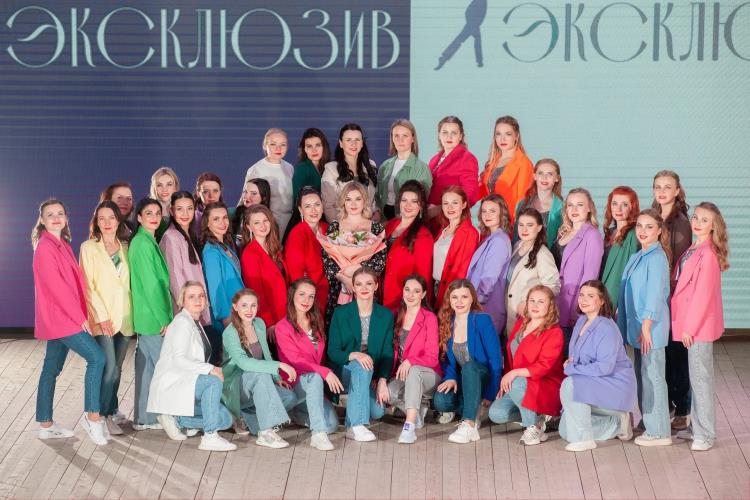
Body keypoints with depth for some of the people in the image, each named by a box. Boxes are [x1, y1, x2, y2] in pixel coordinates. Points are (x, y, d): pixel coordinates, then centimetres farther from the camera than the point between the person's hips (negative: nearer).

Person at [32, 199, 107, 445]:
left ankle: (46, 425, 17)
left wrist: (82, 313, 5)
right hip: (58, 318, -9)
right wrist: (79, 317, -15)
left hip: (65, 318, 9)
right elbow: (55, 286, -18)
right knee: (96, 358, -13)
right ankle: (93, 416, -7)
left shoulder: (62, 245, 14)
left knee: (52, 369, 11)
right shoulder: (45, 248, -14)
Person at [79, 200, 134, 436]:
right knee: (110, 368, -11)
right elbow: (88, 285, -6)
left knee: (116, 368, 10)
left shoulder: (125, 247, 11)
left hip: (124, 316, 4)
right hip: (102, 317, -4)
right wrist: (102, 316, -12)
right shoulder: (89, 247, -1)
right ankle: (103, 415, -1)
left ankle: (112, 410, 23)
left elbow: (129, 282, 13)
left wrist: (131, 312, 3)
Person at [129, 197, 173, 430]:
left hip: (147, 316, 10)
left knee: (146, 367, 12)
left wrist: (164, 315, 17)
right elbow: (150, 284, -18)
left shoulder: (148, 241, 14)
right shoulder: (144, 244, -15)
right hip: (154, 317, -10)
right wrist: (163, 318, -16)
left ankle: (144, 418, 18)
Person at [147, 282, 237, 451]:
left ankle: (176, 420, 6)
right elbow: (179, 359, -24)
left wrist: (211, 369, -4)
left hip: (186, 384, 9)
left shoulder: (196, 323, 15)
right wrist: (210, 369, -29)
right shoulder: (182, 322, -12)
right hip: (172, 385, -9)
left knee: (225, 419, -4)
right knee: (214, 381, -33)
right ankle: (210, 437, -32)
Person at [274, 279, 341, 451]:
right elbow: (296, 361, -17)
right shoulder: (283, 327, -8)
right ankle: (318, 435, -43)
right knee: (315, 377, -38)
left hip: (313, 385, 6)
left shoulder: (316, 322, 12)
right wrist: (325, 372, -29)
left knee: (332, 424, -17)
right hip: (293, 384, -6)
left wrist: (325, 373, 2)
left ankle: (297, 414, 12)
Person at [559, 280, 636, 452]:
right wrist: (570, 363, -7)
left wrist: (571, 368, -20)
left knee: (570, 385, -33)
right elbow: (576, 356, 18)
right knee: (565, 431, 5)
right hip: (594, 384, 9)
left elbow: (604, 367, -28)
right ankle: (618, 424, 20)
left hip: (616, 384, -9)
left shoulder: (607, 328, -21)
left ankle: (583, 439, -21)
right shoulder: (581, 321, 6)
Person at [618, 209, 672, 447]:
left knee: (652, 377, -4)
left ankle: (659, 432, 1)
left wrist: (646, 327, -19)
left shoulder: (656, 257, -13)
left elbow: (654, 294, -17)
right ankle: (650, 425, 21)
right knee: (642, 376, 13)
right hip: (637, 326, 9)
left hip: (650, 327, -9)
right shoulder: (637, 257, 14)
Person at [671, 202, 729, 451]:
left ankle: (705, 434, 4)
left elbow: (703, 294, -18)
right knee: (696, 376, 16)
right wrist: (684, 324, 10)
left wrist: (690, 326, -16)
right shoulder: (693, 250, 10)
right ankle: (696, 426, 26)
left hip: (699, 324, -9)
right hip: (690, 323, 9)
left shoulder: (708, 254, -16)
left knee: (700, 377, -3)